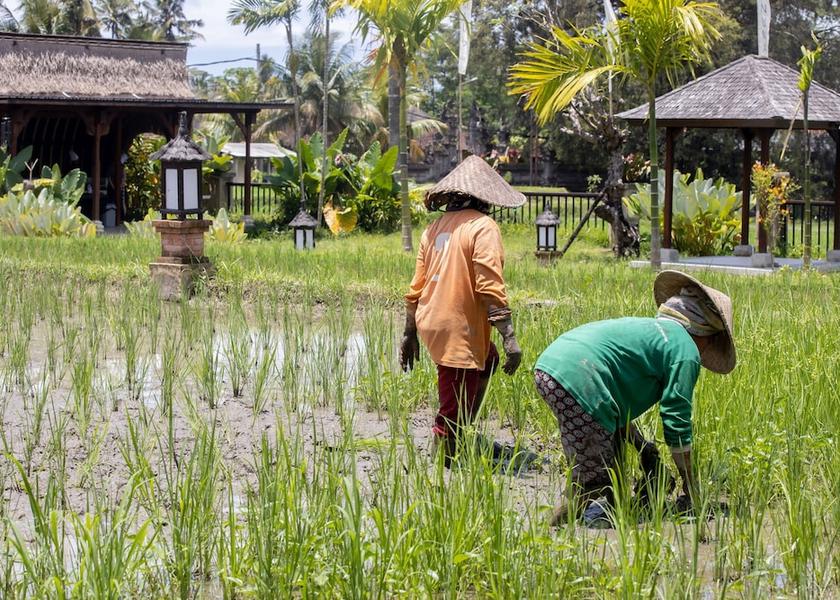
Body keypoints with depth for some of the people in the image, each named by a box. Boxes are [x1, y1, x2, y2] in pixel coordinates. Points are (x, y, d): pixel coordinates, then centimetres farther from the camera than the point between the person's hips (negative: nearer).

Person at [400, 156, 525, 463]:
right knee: (452, 415, 0)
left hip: (429, 323, 8)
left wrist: (409, 334, 21)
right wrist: (509, 337, -18)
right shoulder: (483, 226, -10)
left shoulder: (435, 227, 11)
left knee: (488, 361, 30)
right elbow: (490, 288, -18)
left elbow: (416, 287, 14)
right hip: (458, 331, -8)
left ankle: (461, 436, 30)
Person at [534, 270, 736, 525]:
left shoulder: (646, 328, 31)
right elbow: (676, 419, 2)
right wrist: (690, 485, 10)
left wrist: (643, 446, 32)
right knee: (594, 481, -5)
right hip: (575, 381, -10)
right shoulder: (685, 351, 4)